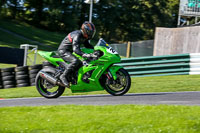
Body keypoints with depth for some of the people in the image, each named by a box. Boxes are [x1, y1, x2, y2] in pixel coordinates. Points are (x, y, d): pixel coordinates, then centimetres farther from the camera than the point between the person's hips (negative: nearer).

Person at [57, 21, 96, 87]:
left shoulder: (83, 37, 6)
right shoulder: (77, 35, -24)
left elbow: (88, 45, 20)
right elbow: (76, 49, -35)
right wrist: (85, 55, -49)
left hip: (69, 51, 11)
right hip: (63, 51, -11)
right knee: (75, 61, -33)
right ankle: (63, 76, -28)